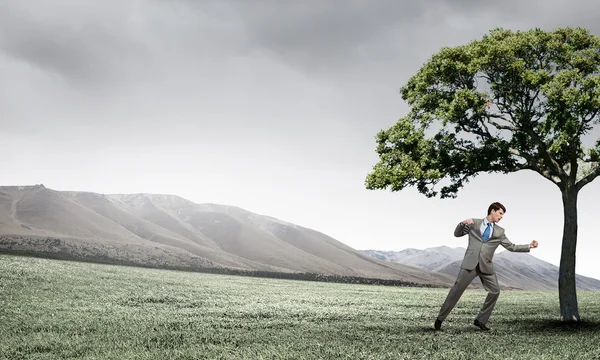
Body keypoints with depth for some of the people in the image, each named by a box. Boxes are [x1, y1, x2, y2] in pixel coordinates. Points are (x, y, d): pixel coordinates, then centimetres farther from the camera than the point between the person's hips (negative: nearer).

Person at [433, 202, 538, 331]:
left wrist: (529, 246, 4)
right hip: (470, 263, -3)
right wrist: (462, 223, -8)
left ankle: (481, 320, 8)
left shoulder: (500, 231, 14)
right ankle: (440, 318, 4)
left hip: (486, 266, 3)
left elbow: (511, 247, 13)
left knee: (495, 291, -5)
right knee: (457, 289, -6)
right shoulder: (474, 223, 9)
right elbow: (457, 234, 12)